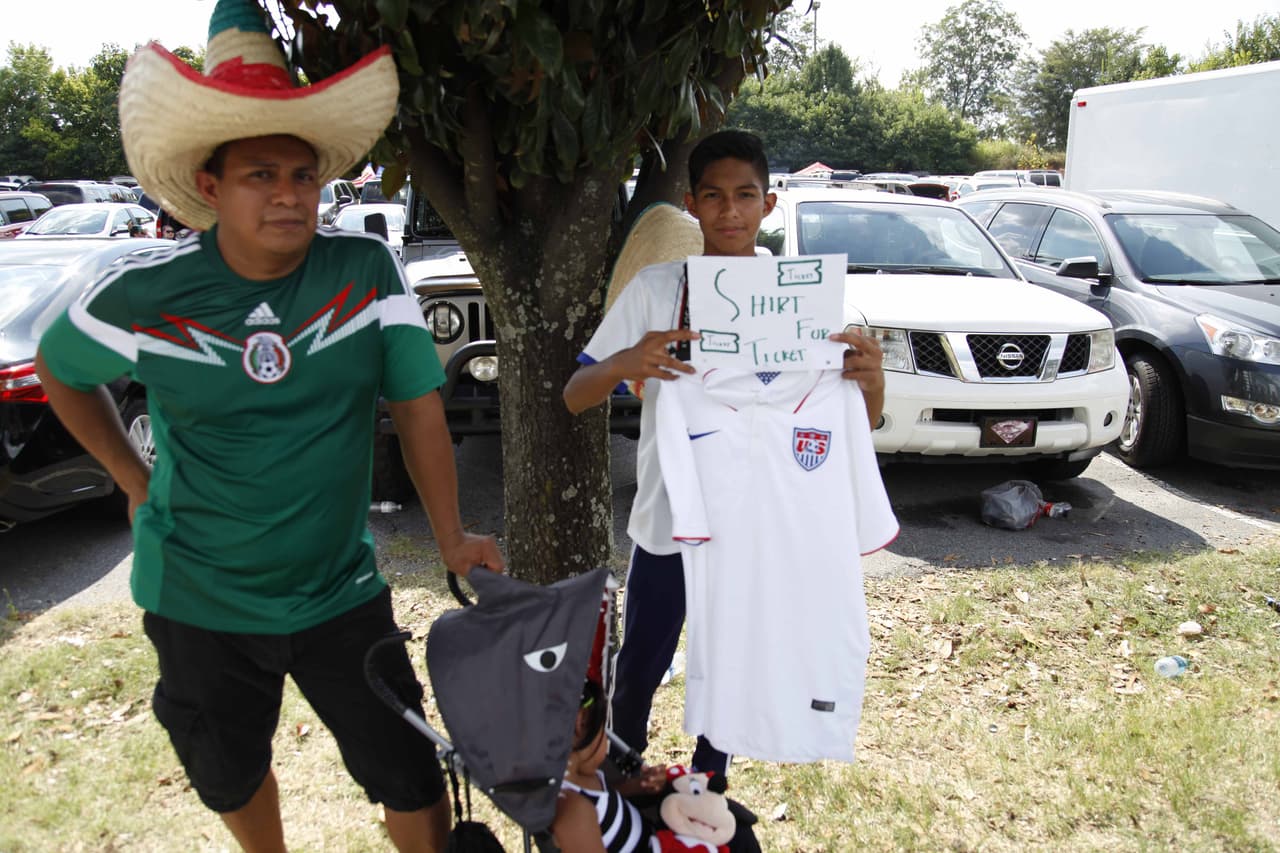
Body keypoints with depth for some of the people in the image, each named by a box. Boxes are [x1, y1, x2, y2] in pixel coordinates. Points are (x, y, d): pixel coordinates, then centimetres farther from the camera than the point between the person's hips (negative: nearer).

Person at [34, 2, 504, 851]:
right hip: (200, 599, 2)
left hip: (341, 590, -1)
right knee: (231, 775, 24)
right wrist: (136, 478, 6)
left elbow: (418, 403, -9)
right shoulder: (142, 296, -13)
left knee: (409, 771, 6)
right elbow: (60, 371, 7)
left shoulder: (370, 271, -15)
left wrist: (453, 537, -10)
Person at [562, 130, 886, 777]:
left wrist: (872, 382, -27)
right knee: (637, 672, 12)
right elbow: (574, 397, -9)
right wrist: (624, 365, -31)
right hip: (666, 523, -1)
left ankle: (707, 784, 44)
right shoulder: (654, 289, -7)